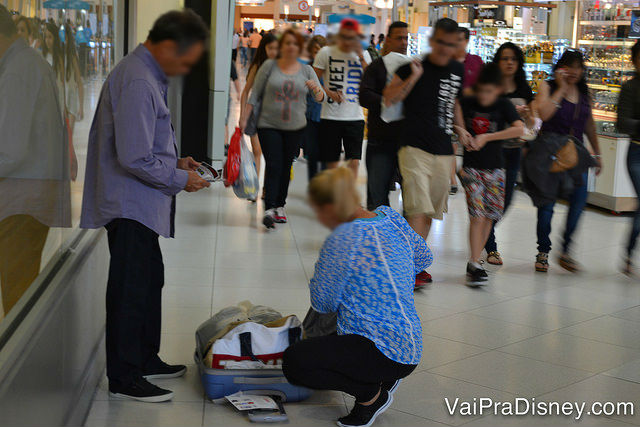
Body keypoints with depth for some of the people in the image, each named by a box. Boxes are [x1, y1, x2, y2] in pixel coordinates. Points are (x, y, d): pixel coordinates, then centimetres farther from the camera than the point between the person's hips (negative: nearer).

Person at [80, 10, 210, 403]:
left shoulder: (150, 76, 12)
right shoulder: (137, 83, -23)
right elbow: (135, 159, -26)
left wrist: (176, 163, 9)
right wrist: (180, 179, -14)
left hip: (143, 206, 11)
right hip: (130, 206, -11)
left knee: (151, 282, 20)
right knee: (130, 290, -1)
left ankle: (146, 359, 34)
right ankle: (124, 378, 10)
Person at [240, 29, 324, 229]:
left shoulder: (307, 70, 5)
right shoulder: (270, 66, 1)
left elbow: (320, 98, -1)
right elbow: (255, 95, 3)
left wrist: (317, 90, -24)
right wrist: (244, 117, -3)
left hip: (295, 128, 2)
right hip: (268, 125, -2)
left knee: (286, 167, 9)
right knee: (273, 166, -12)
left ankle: (280, 206, 21)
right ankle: (269, 209, -15)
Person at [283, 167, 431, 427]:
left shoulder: (341, 241, -21)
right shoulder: (391, 217, 2)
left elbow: (323, 303, -9)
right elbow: (424, 258, 20)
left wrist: (319, 272, 11)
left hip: (387, 352, -10)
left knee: (294, 362, -22)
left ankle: (370, 394, -4)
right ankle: (384, 378, 19)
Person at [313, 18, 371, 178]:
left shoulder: (364, 55, 9)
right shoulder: (326, 52, 2)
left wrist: (361, 58, -8)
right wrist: (328, 92, -13)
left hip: (355, 117, 1)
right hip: (330, 116, -1)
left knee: (354, 162, -8)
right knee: (331, 163, 4)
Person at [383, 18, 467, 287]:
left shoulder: (457, 70, 10)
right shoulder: (413, 67, -6)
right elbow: (389, 98, -12)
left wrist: (460, 127, 13)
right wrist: (414, 77, -20)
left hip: (444, 152, 6)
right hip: (415, 148, -6)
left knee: (430, 213, 12)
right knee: (418, 211, -14)